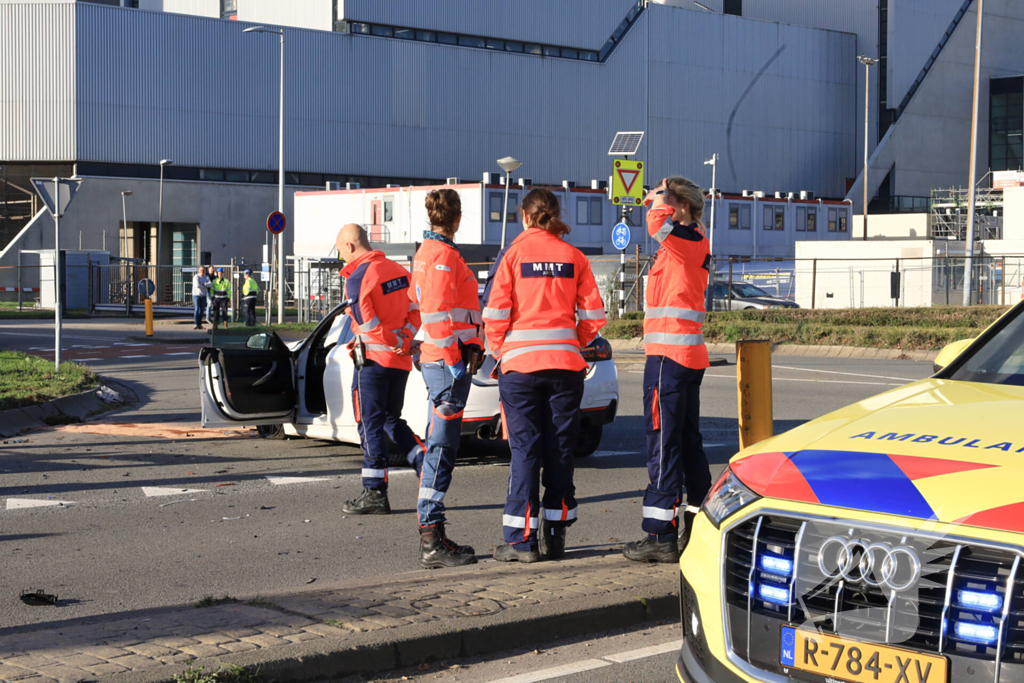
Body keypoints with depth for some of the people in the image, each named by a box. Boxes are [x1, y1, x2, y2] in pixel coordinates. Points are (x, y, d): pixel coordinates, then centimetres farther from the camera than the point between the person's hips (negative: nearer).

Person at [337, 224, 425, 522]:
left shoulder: (357, 278, -13)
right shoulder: (398, 271, 10)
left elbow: (368, 323, -18)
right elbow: (415, 311, 9)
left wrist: (394, 344, -7)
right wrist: (404, 340, 3)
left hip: (374, 359, -7)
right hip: (401, 361, 7)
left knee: (371, 425, 0)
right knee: (391, 420, 19)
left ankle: (375, 494, 1)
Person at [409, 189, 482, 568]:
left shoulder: (426, 252, 18)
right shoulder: (444, 255, -13)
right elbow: (437, 315, -21)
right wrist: (455, 361, -20)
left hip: (437, 361, 10)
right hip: (447, 359, -10)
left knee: (441, 448, 13)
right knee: (441, 448, -10)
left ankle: (432, 536, 18)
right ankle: (432, 540, -9)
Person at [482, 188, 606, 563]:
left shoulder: (512, 254, -2)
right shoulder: (574, 256, 5)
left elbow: (496, 313, -7)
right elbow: (593, 314, 3)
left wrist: (500, 350, 8)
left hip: (520, 363, -2)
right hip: (565, 363, 2)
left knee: (525, 448, 1)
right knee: (560, 448, 9)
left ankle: (522, 540, 0)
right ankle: (556, 535, 13)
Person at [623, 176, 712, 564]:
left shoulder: (683, 240, -11)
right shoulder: (697, 245, 17)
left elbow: (658, 219, -30)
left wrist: (660, 197, -11)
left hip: (669, 354, -10)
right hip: (690, 354, 10)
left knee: (664, 443, -8)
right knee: (688, 441, 14)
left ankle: (661, 536, -8)